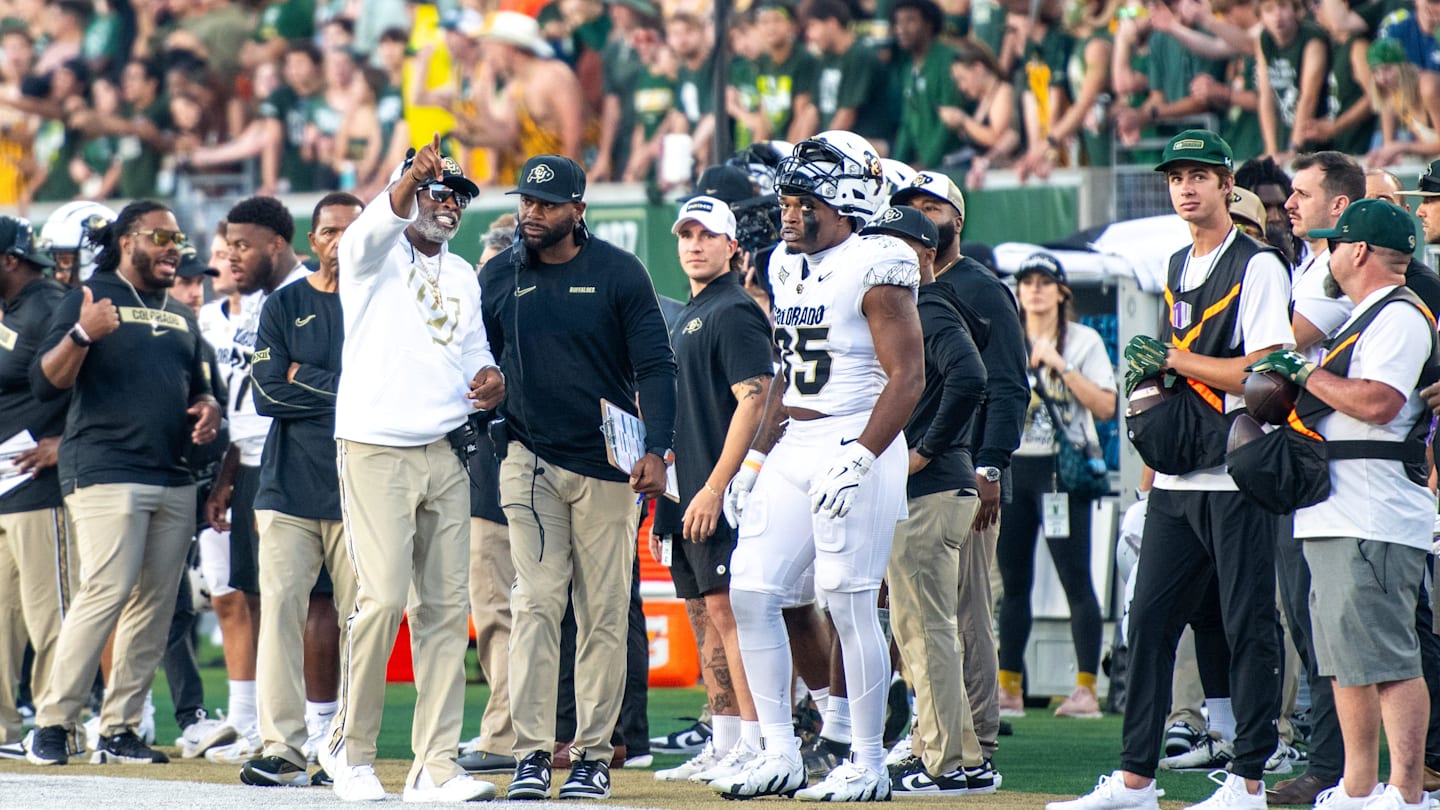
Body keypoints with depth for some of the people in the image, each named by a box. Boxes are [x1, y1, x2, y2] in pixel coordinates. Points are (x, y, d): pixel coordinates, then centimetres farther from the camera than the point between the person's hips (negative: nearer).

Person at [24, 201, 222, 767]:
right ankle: (52, 723, -12)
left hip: (173, 480, 7)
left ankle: (119, 728, 6)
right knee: (107, 591, -18)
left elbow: (197, 384, 31)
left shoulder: (181, 317, 21)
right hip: (104, 473, -7)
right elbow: (46, 382, -8)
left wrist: (209, 408, 7)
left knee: (154, 604, 1)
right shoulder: (88, 301, 0)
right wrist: (81, 335, -25)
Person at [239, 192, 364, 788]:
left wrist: (308, 380, -6)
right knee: (281, 604, -9)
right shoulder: (283, 307, 11)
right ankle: (281, 746, -9)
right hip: (289, 485, 1)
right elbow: (267, 393, 0)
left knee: (357, 616, -3)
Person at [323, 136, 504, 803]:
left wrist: (490, 377, -1)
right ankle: (351, 748, 2)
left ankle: (435, 765, 3)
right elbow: (380, 222, -23)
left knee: (445, 607, 0)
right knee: (383, 597, -15)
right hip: (375, 448, -6)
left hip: (445, 455, 6)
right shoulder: (374, 255, 0)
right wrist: (414, 177, -44)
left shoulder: (463, 277, 20)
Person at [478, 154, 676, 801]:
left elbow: (655, 366, -2)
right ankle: (532, 754, -9)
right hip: (531, 462, 1)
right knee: (536, 604, -8)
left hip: (609, 463, -1)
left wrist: (656, 449, -13)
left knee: (604, 614, 1)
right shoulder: (497, 279, 7)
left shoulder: (619, 274, -1)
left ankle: (592, 755, 6)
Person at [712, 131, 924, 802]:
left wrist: (857, 458, -23)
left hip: (855, 446, -8)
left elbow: (908, 377, -16)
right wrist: (756, 457, 17)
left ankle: (868, 765, 3)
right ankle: (780, 754, 10)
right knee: (751, 591, 3)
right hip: (792, 450, 8)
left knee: (850, 604, -6)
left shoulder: (873, 268, -12)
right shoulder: (789, 269, 13)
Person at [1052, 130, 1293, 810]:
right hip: (1177, 479, 8)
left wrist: (1171, 359, -12)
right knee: (1149, 619, 5)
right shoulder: (1176, 269, 18)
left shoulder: (1258, 266, -7)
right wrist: (1147, 373, 6)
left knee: (1248, 624, -4)